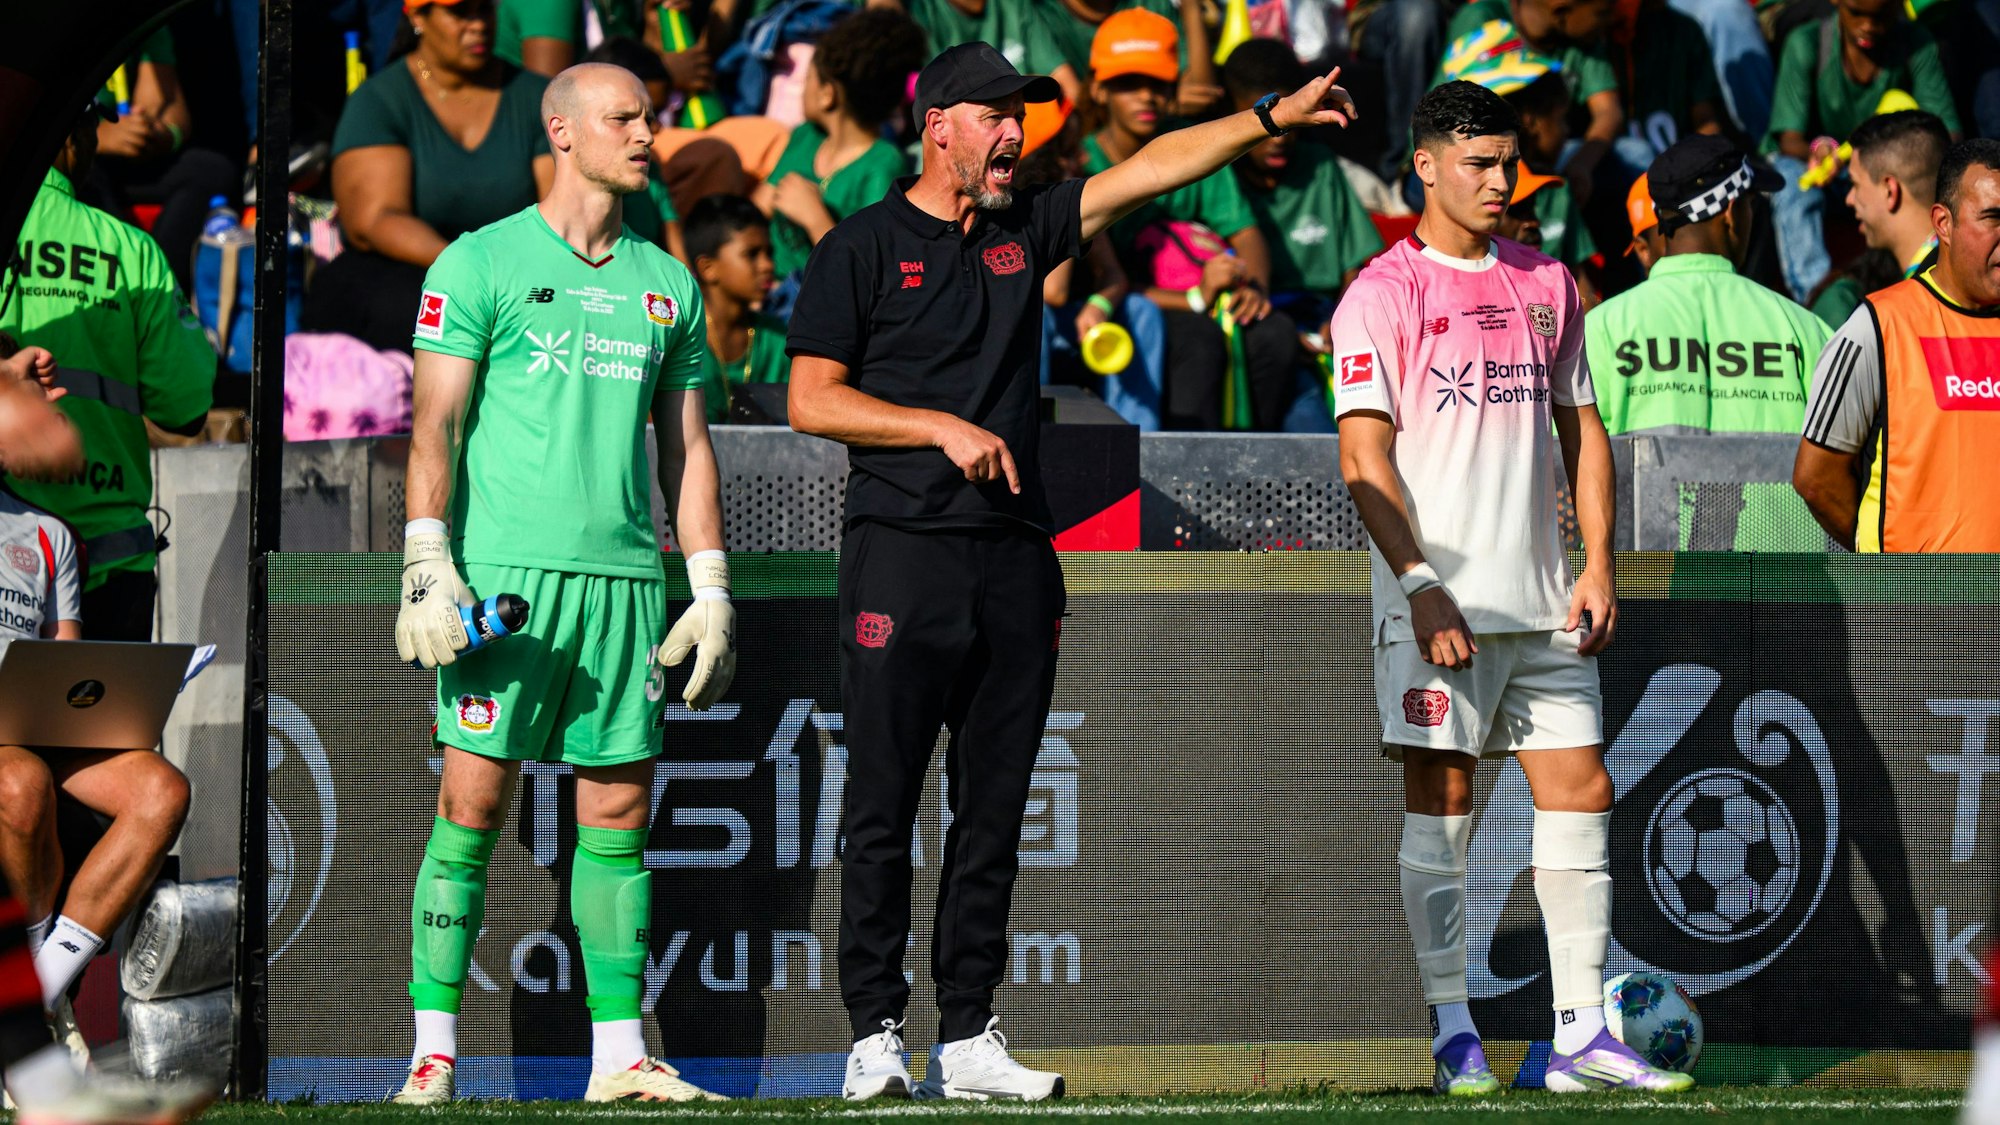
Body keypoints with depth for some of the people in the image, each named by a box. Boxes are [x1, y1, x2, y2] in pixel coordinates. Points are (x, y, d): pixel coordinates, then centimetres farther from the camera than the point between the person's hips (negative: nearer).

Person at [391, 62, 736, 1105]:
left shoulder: (667, 284, 16)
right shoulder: (481, 264, 1)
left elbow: (686, 448, 19)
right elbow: (435, 428, -3)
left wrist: (711, 588, 13)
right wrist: (428, 569, -12)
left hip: (626, 577, 5)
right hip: (505, 569, -5)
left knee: (619, 811, 4)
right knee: (473, 802, -6)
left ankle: (619, 1053, 8)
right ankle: (434, 1049, -3)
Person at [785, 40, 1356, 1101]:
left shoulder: (1025, 231, 15)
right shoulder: (863, 248, 1)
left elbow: (1152, 168, 11)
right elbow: (812, 399, -4)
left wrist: (1272, 117, 3)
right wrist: (943, 428, -12)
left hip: (1015, 563, 5)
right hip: (904, 548, -5)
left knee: (994, 812, 5)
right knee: (882, 809, -5)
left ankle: (968, 1039, 8)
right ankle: (875, 1035, -2)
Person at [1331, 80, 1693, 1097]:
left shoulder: (1545, 284, 14)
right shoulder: (1383, 293, -3)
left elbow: (1581, 428, 18)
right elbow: (1363, 453, -9)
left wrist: (1597, 566, 7)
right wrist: (1422, 585, -18)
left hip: (1541, 597, 5)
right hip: (1439, 600, -5)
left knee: (1580, 791, 1)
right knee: (1441, 799, -4)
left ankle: (1583, 1035, 4)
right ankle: (1451, 1033, 2)